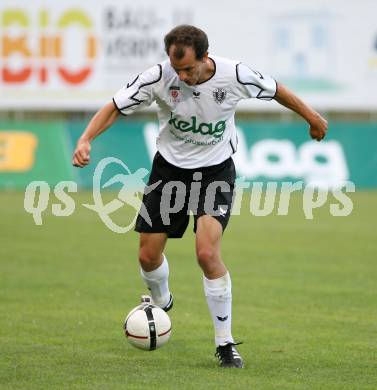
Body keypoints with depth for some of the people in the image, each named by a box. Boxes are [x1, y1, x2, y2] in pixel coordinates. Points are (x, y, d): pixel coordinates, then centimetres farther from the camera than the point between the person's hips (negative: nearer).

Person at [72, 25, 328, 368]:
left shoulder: (235, 75, -21)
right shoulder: (159, 76, -21)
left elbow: (275, 90, -1)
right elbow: (115, 107, -12)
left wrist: (312, 117, 13)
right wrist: (85, 140, -28)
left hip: (215, 171, -2)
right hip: (170, 167, 2)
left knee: (208, 253, -21)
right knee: (148, 256, 7)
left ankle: (225, 343, -7)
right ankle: (161, 303, 44)